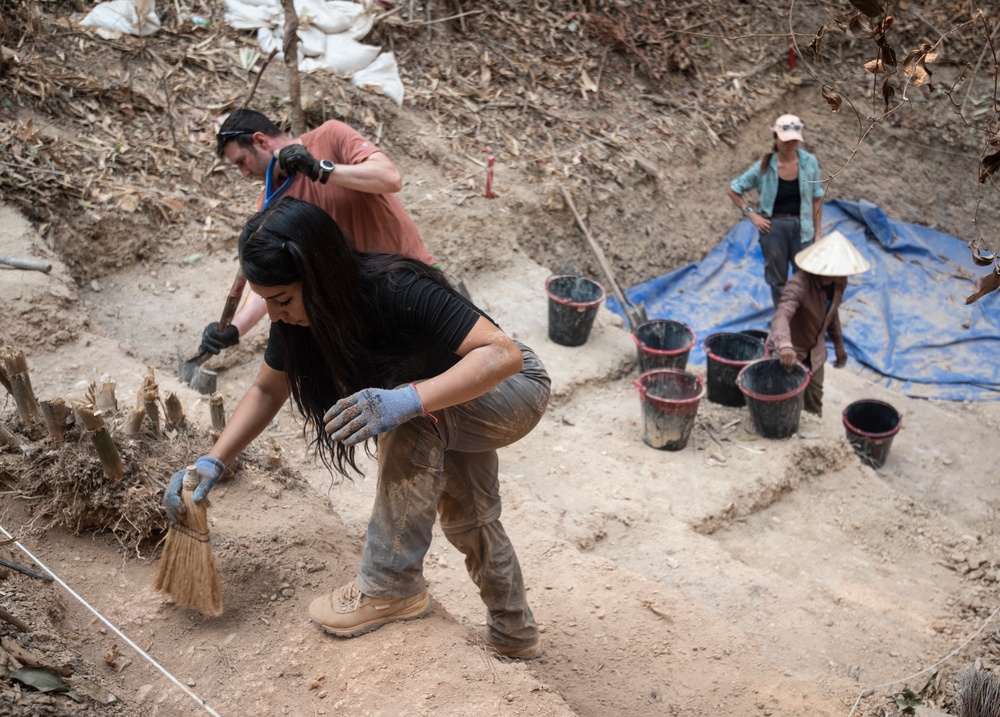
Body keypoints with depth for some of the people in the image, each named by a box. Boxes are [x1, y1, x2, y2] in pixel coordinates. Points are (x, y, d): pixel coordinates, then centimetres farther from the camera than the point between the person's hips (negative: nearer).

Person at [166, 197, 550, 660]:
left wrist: (407, 401, -56)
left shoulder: (398, 292, -39)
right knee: (467, 521, 21)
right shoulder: (297, 318, -17)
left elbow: (503, 354, -45)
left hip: (514, 390, -8)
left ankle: (392, 586, -22)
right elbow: (267, 389, -1)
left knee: (416, 416, -36)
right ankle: (514, 637, 46)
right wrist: (213, 462, -12)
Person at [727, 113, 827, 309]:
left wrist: (818, 233, 2)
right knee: (777, 280, 11)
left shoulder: (809, 162, -5)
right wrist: (752, 215, -6)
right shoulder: (765, 166, -8)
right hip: (774, 227, -1)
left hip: (801, 226, 1)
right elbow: (733, 190, 1)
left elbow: (816, 199, 3)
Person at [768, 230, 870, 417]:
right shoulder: (799, 284, -37)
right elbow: (782, 314, -53)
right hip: (791, 349, -6)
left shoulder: (839, 282, -13)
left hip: (815, 350, 6)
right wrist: (784, 345, -72)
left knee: (814, 395, 17)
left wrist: (839, 346, 12)